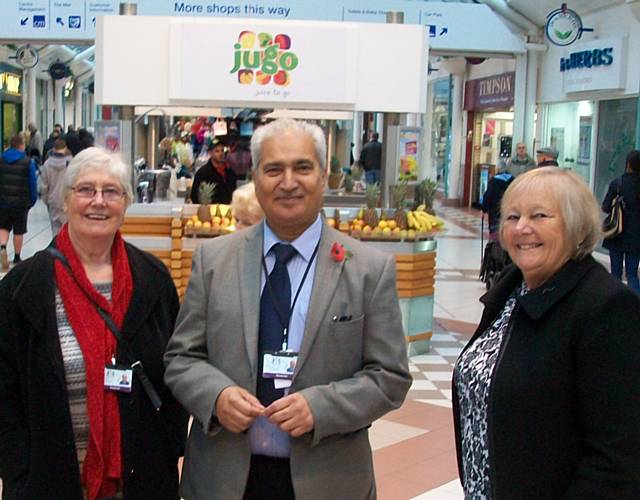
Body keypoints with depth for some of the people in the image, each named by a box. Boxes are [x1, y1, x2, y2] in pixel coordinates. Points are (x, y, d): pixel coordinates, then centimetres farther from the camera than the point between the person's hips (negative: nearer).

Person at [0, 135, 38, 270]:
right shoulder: (28, 162, -9)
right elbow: (33, 183, -8)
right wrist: (32, 200, 4)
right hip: (21, 203, -2)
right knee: (19, 230, 11)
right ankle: (16, 257, 20)